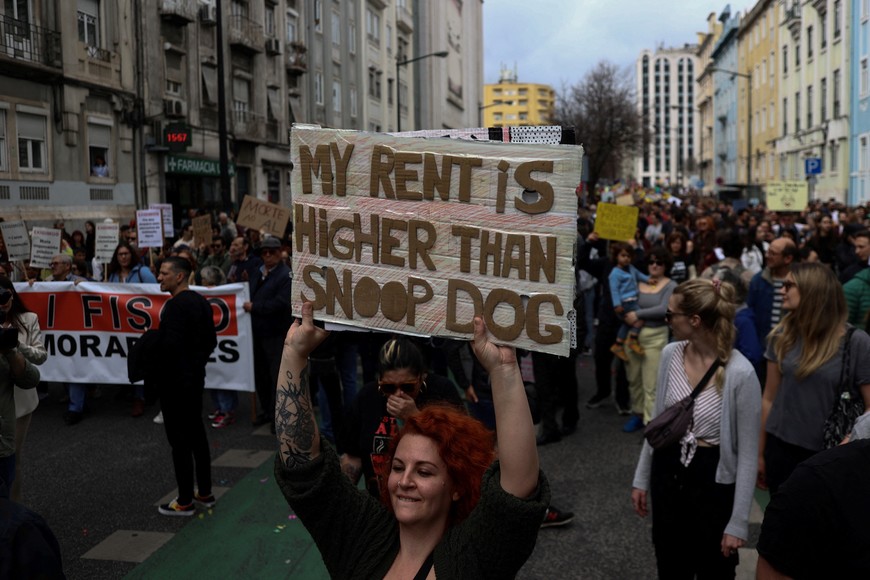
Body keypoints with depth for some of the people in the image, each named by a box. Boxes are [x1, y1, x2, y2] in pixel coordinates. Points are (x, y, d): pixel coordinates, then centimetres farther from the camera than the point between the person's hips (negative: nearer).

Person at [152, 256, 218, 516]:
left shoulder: (175, 305, -19)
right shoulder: (200, 302, 9)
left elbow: (169, 345, -25)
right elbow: (211, 341, 14)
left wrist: (152, 374, -12)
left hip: (174, 381, -9)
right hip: (196, 377, 9)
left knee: (179, 440, -1)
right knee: (197, 434, 16)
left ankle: (185, 501, 6)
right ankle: (205, 492, 25)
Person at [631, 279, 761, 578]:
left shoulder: (741, 374, -22)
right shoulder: (670, 354, -5)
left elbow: (748, 453, -15)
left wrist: (738, 521, -12)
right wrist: (642, 477, 11)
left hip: (713, 478, -5)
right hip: (667, 469, 5)